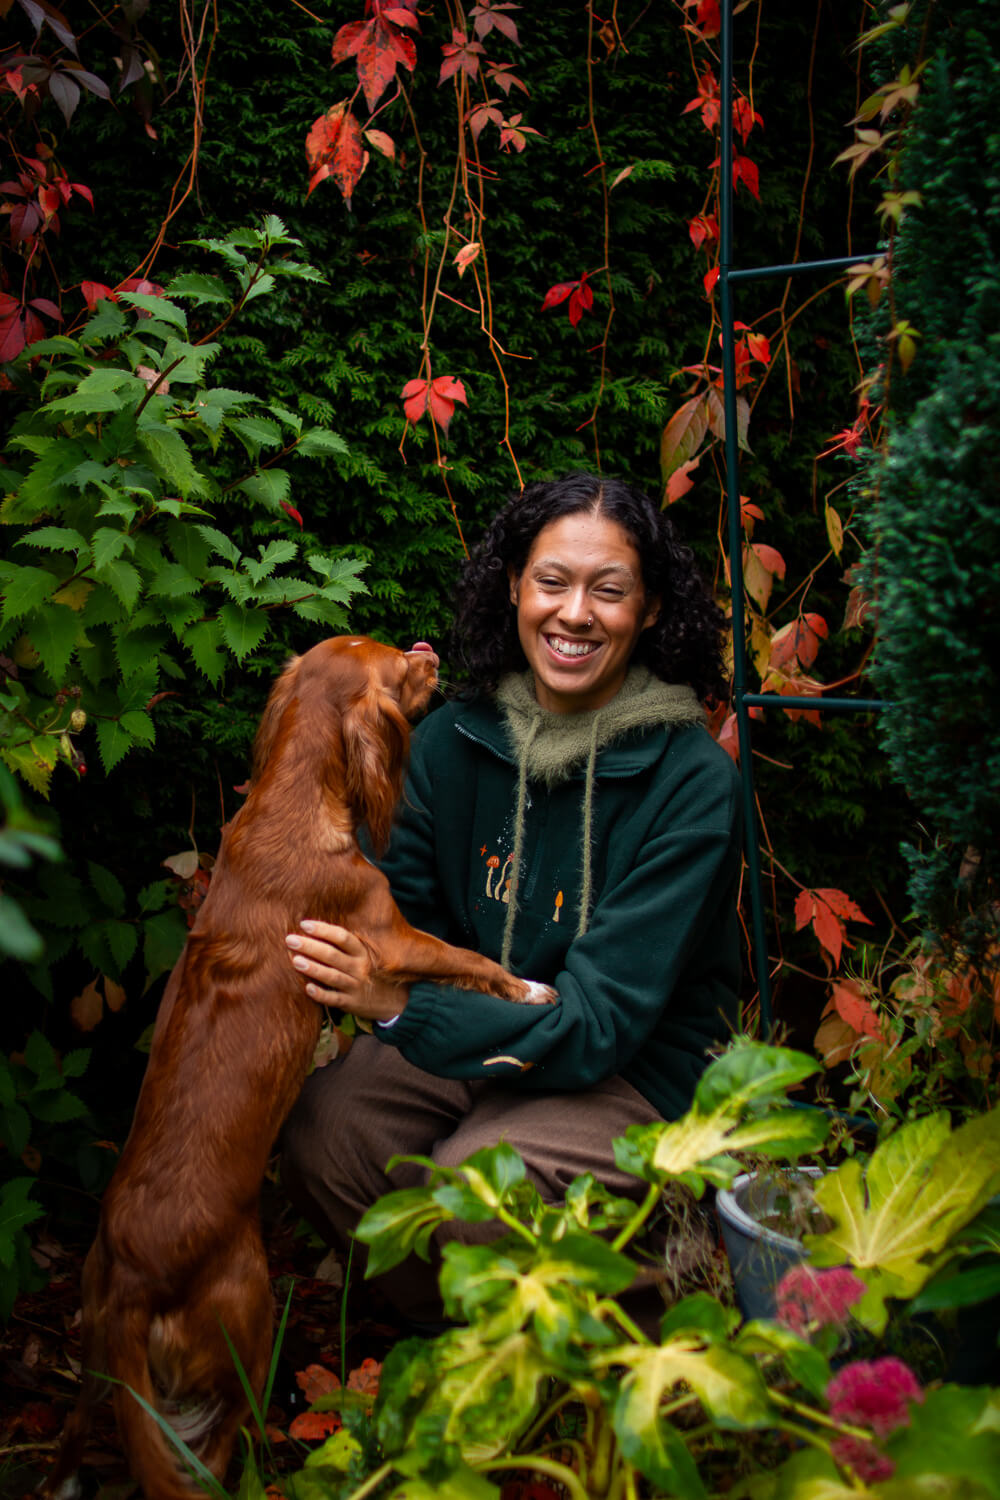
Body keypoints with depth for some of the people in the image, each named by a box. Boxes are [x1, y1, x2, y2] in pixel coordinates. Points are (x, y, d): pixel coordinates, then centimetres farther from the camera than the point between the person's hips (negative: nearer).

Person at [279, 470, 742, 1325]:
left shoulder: (692, 780, -19)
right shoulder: (451, 741, -3)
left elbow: (600, 1020, -23)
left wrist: (403, 1006, -36)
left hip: (637, 1069, -4)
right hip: (477, 1031, 5)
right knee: (321, 1131, -21)